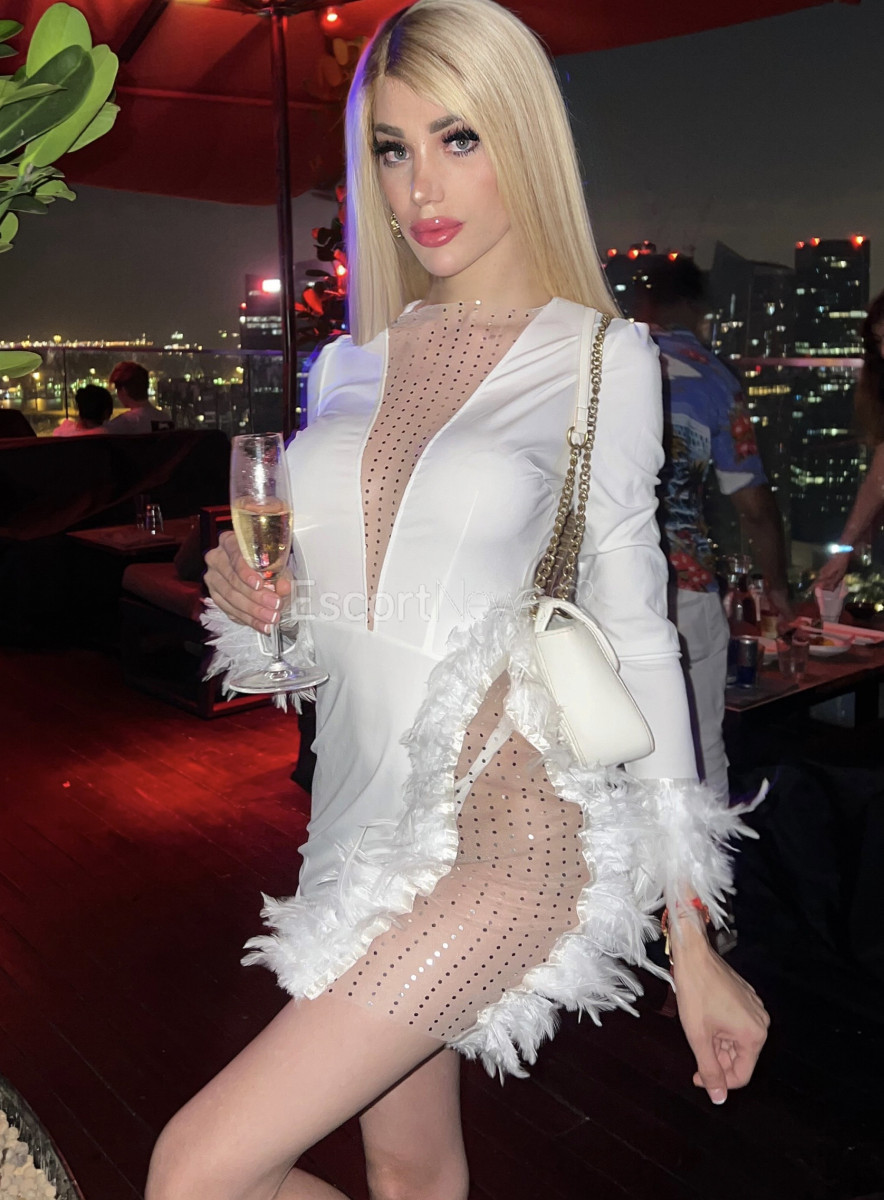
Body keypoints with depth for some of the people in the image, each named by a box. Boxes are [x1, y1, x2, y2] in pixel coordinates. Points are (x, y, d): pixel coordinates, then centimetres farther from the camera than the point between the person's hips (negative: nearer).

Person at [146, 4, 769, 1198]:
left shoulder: (598, 359, -6)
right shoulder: (350, 366, 8)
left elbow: (635, 635, -5)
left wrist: (695, 946, -3)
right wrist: (250, 593, -7)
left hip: (507, 831, -5)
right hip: (365, 813, 6)